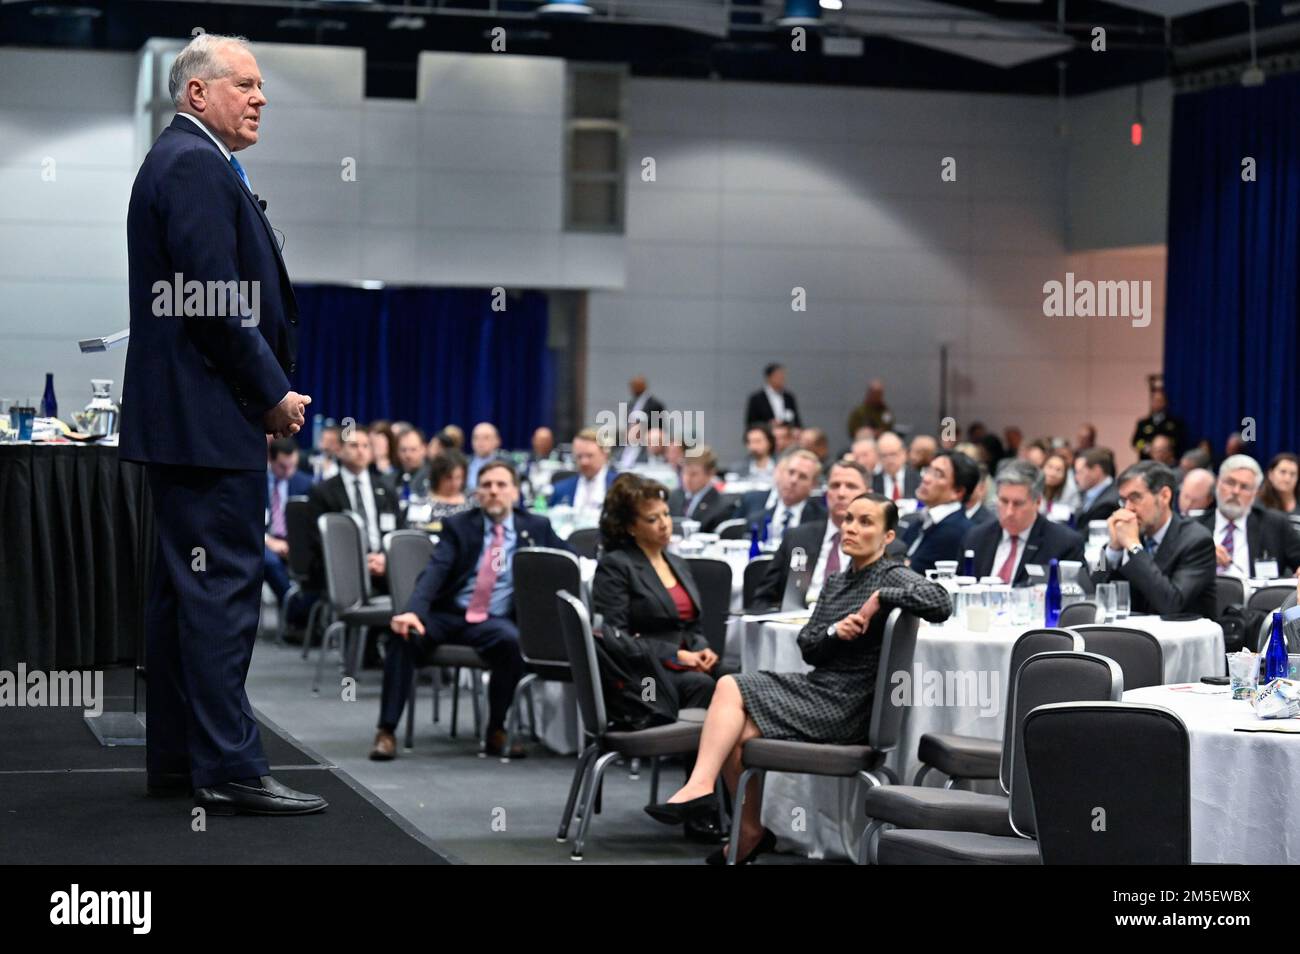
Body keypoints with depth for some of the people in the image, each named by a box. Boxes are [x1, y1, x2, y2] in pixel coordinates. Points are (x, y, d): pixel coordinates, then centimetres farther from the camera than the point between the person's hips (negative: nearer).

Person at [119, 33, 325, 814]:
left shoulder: (182, 162, 20)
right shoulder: (197, 165, -13)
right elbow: (219, 300, -20)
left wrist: (268, 390, 13)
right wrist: (275, 395, -12)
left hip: (181, 418, 11)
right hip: (211, 418, -11)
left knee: (186, 587, 12)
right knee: (225, 588, -10)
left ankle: (176, 758, 18)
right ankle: (229, 768, -9)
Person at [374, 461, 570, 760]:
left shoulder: (536, 528, 12)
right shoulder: (458, 525, 8)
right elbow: (434, 572, -7)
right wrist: (413, 610, -26)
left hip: (495, 621, 0)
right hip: (448, 614, 0)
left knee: (512, 640, -35)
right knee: (404, 634, -29)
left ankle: (497, 731, -18)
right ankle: (387, 731, -23)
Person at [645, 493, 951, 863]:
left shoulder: (894, 577, -6)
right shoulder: (836, 582, 16)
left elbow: (940, 604, -27)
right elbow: (808, 648, 8)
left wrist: (880, 597, -21)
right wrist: (835, 631, -12)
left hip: (847, 706, -8)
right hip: (818, 689, 8)